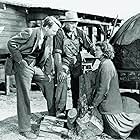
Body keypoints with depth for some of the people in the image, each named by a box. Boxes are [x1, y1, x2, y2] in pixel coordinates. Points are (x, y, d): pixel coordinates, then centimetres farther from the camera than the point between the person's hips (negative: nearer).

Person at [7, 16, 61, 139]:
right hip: (24, 67, -7)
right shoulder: (29, 33, -18)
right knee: (24, 96, -4)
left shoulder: (49, 38, 5)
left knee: (50, 85, 8)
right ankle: (25, 128, 6)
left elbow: (48, 56, 14)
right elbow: (11, 43, -16)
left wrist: (48, 72, 6)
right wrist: (20, 60, -16)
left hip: (37, 67, 7)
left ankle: (53, 116, 26)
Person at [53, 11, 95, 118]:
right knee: (62, 82, -19)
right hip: (64, 61, -4)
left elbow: (90, 47, 2)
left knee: (77, 85, 5)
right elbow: (57, 53, -17)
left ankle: (76, 109, 20)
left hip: (77, 62, 4)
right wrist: (60, 70, -24)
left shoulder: (80, 33, -2)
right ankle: (60, 110, -14)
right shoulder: (60, 34, -15)